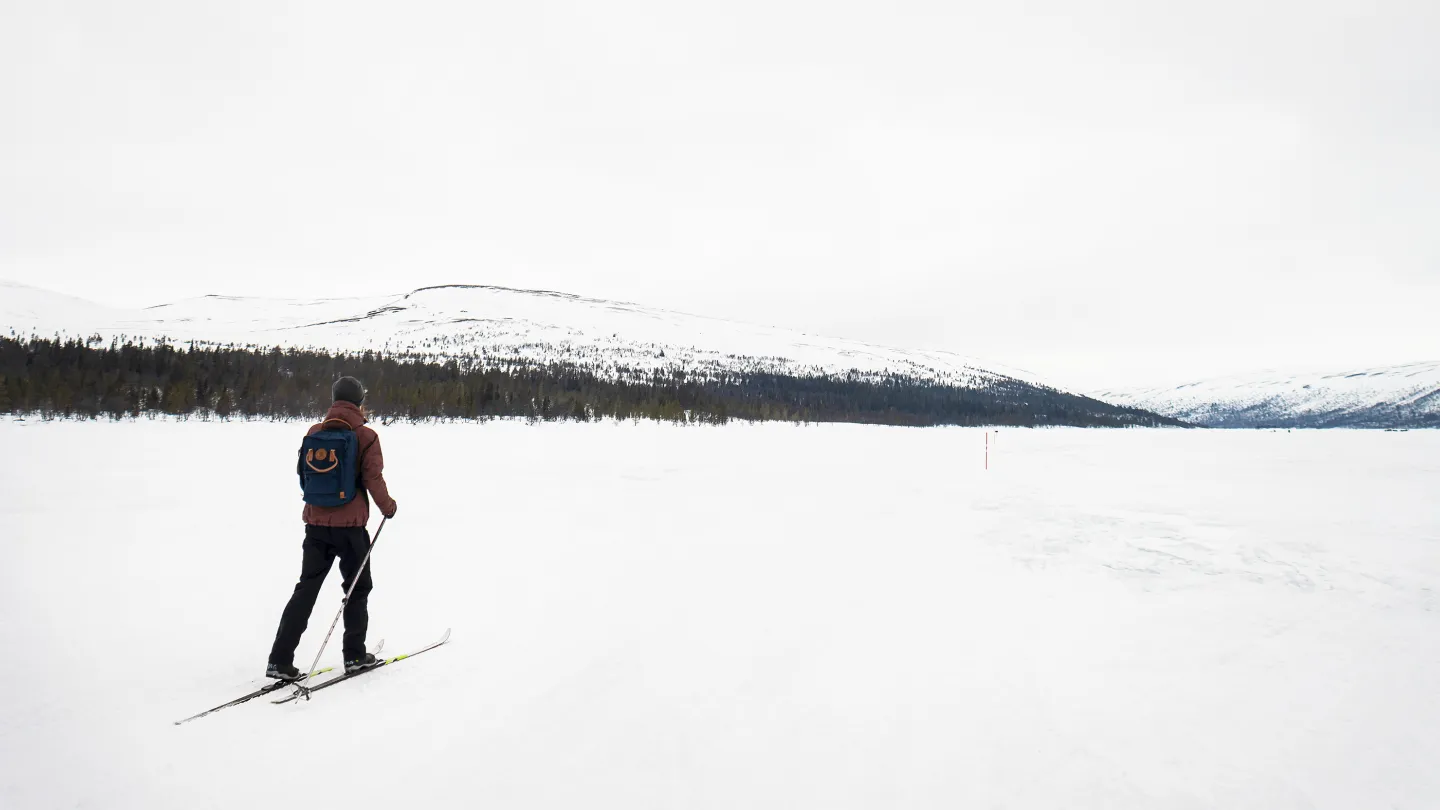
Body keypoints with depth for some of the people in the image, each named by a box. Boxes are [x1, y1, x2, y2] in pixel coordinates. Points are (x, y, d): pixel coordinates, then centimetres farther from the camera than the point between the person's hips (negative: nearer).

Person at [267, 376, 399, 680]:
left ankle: (280, 660, 6)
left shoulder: (314, 432, 4)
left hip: (316, 523, 4)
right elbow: (373, 479, -12)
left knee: (306, 589, 10)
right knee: (357, 589, 12)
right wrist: (388, 507, 4)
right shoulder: (365, 436, -10)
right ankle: (355, 655, 17)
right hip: (350, 525, -4)